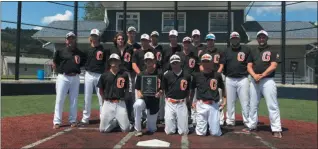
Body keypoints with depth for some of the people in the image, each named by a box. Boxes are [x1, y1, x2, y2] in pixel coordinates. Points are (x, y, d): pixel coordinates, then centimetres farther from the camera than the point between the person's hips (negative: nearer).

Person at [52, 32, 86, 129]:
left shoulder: (80, 53, 9)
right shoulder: (61, 51, 2)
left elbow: (83, 64, 19)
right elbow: (54, 64, 7)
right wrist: (60, 70, 1)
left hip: (75, 78, 3)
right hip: (63, 77, -2)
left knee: (74, 100, 8)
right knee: (59, 100, -2)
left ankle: (73, 120, 18)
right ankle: (57, 121, 4)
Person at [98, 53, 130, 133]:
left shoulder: (124, 75, 2)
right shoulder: (104, 75, 2)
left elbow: (127, 90, 9)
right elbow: (101, 90, 11)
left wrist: (123, 98, -1)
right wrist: (105, 99, 4)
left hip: (120, 104, 0)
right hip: (108, 103, 1)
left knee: (126, 129, -2)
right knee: (103, 129, 0)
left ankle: (118, 121, 30)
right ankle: (114, 122, 30)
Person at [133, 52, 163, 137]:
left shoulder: (159, 74, -1)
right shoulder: (141, 75, 2)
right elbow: (138, 89, 7)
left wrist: (160, 93, -19)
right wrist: (139, 95, -15)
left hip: (154, 101, 0)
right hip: (143, 99, 0)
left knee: (152, 130, 4)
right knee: (137, 105, -38)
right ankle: (138, 129, -21)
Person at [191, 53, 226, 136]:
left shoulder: (217, 75, 2)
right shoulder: (197, 76, 2)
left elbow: (223, 88, 15)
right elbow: (192, 89, 14)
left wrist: (224, 100, 8)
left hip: (214, 105, 0)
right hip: (201, 105, 0)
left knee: (216, 133, 0)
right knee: (201, 133, 1)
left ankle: (212, 124, 32)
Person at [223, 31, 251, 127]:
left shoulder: (246, 50, 7)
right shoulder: (226, 51, 11)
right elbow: (222, 65, 9)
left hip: (243, 79, -2)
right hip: (229, 80, 2)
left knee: (245, 102, -2)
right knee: (230, 102, 7)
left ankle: (247, 122, 6)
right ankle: (230, 121, 17)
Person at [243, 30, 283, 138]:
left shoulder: (272, 51, 2)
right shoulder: (253, 52, 15)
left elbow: (273, 66, -9)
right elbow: (249, 66, 9)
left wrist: (261, 75, -16)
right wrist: (254, 75, -10)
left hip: (268, 80, -5)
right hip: (254, 81, 5)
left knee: (272, 105, -8)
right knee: (253, 105, 11)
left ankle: (276, 129, -5)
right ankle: (252, 125, 22)